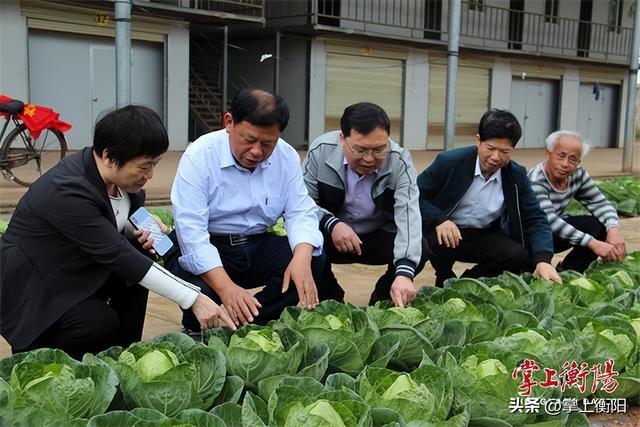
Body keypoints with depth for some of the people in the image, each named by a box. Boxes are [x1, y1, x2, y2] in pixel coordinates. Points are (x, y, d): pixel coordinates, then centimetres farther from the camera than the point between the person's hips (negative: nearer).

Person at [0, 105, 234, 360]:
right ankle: (35, 347, 2)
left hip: (78, 271, 8)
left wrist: (138, 233, -11)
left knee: (139, 260, -10)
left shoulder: (116, 175, -8)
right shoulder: (66, 191, -32)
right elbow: (118, 257, -32)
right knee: (100, 323, -27)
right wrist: (194, 299, -31)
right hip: (33, 288, -8)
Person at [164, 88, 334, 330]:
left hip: (258, 246, 5)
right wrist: (225, 287, -39)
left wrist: (302, 258, -29)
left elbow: (300, 212, -5)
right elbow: (191, 231, -26)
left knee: (314, 260, -19)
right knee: (199, 290, -35)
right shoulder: (198, 157, -17)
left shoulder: (287, 157, -3)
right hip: (206, 250, -4)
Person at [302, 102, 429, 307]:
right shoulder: (320, 151, -18)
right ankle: (330, 298, 0)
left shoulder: (400, 161, -20)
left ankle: (382, 299, 4)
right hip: (332, 237, 0)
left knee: (420, 249, -28)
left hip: (381, 239, 0)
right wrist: (331, 223, -33)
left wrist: (404, 273, -46)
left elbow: (409, 216, -32)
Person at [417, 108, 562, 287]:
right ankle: (445, 281, 0)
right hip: (444, 233, -3)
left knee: (520, 257, -23)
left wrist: (543, 259, -23)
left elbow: (535, 219, -5)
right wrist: (439, 220, -30)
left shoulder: (516, 176, -5)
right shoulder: (449, 162, -14)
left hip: (484, 237, 3)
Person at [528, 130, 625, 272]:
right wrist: (593, 243, -45)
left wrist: (613, 229, -27)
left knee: (599, 226, -12)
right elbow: (549, 221, -39)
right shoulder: (535, 182, -30)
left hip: (555, 229, 7)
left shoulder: (577, 175, -7)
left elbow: (600, 203, -4)